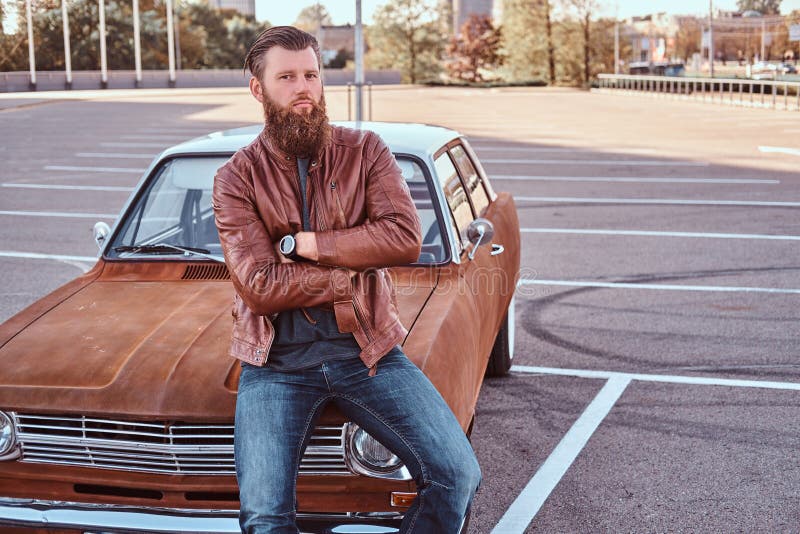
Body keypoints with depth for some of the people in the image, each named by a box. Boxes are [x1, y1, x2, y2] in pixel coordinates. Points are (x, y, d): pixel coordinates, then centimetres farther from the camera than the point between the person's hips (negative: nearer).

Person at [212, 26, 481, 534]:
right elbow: (259, 288, -13)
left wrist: (302, 243, -12)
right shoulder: (237, 178, -1)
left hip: (365, 349, 2)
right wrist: (355, 268, -10)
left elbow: (406, 239, -13)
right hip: (277, 361, -1)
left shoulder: (365, 150, 3)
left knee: (458, 473, -12)